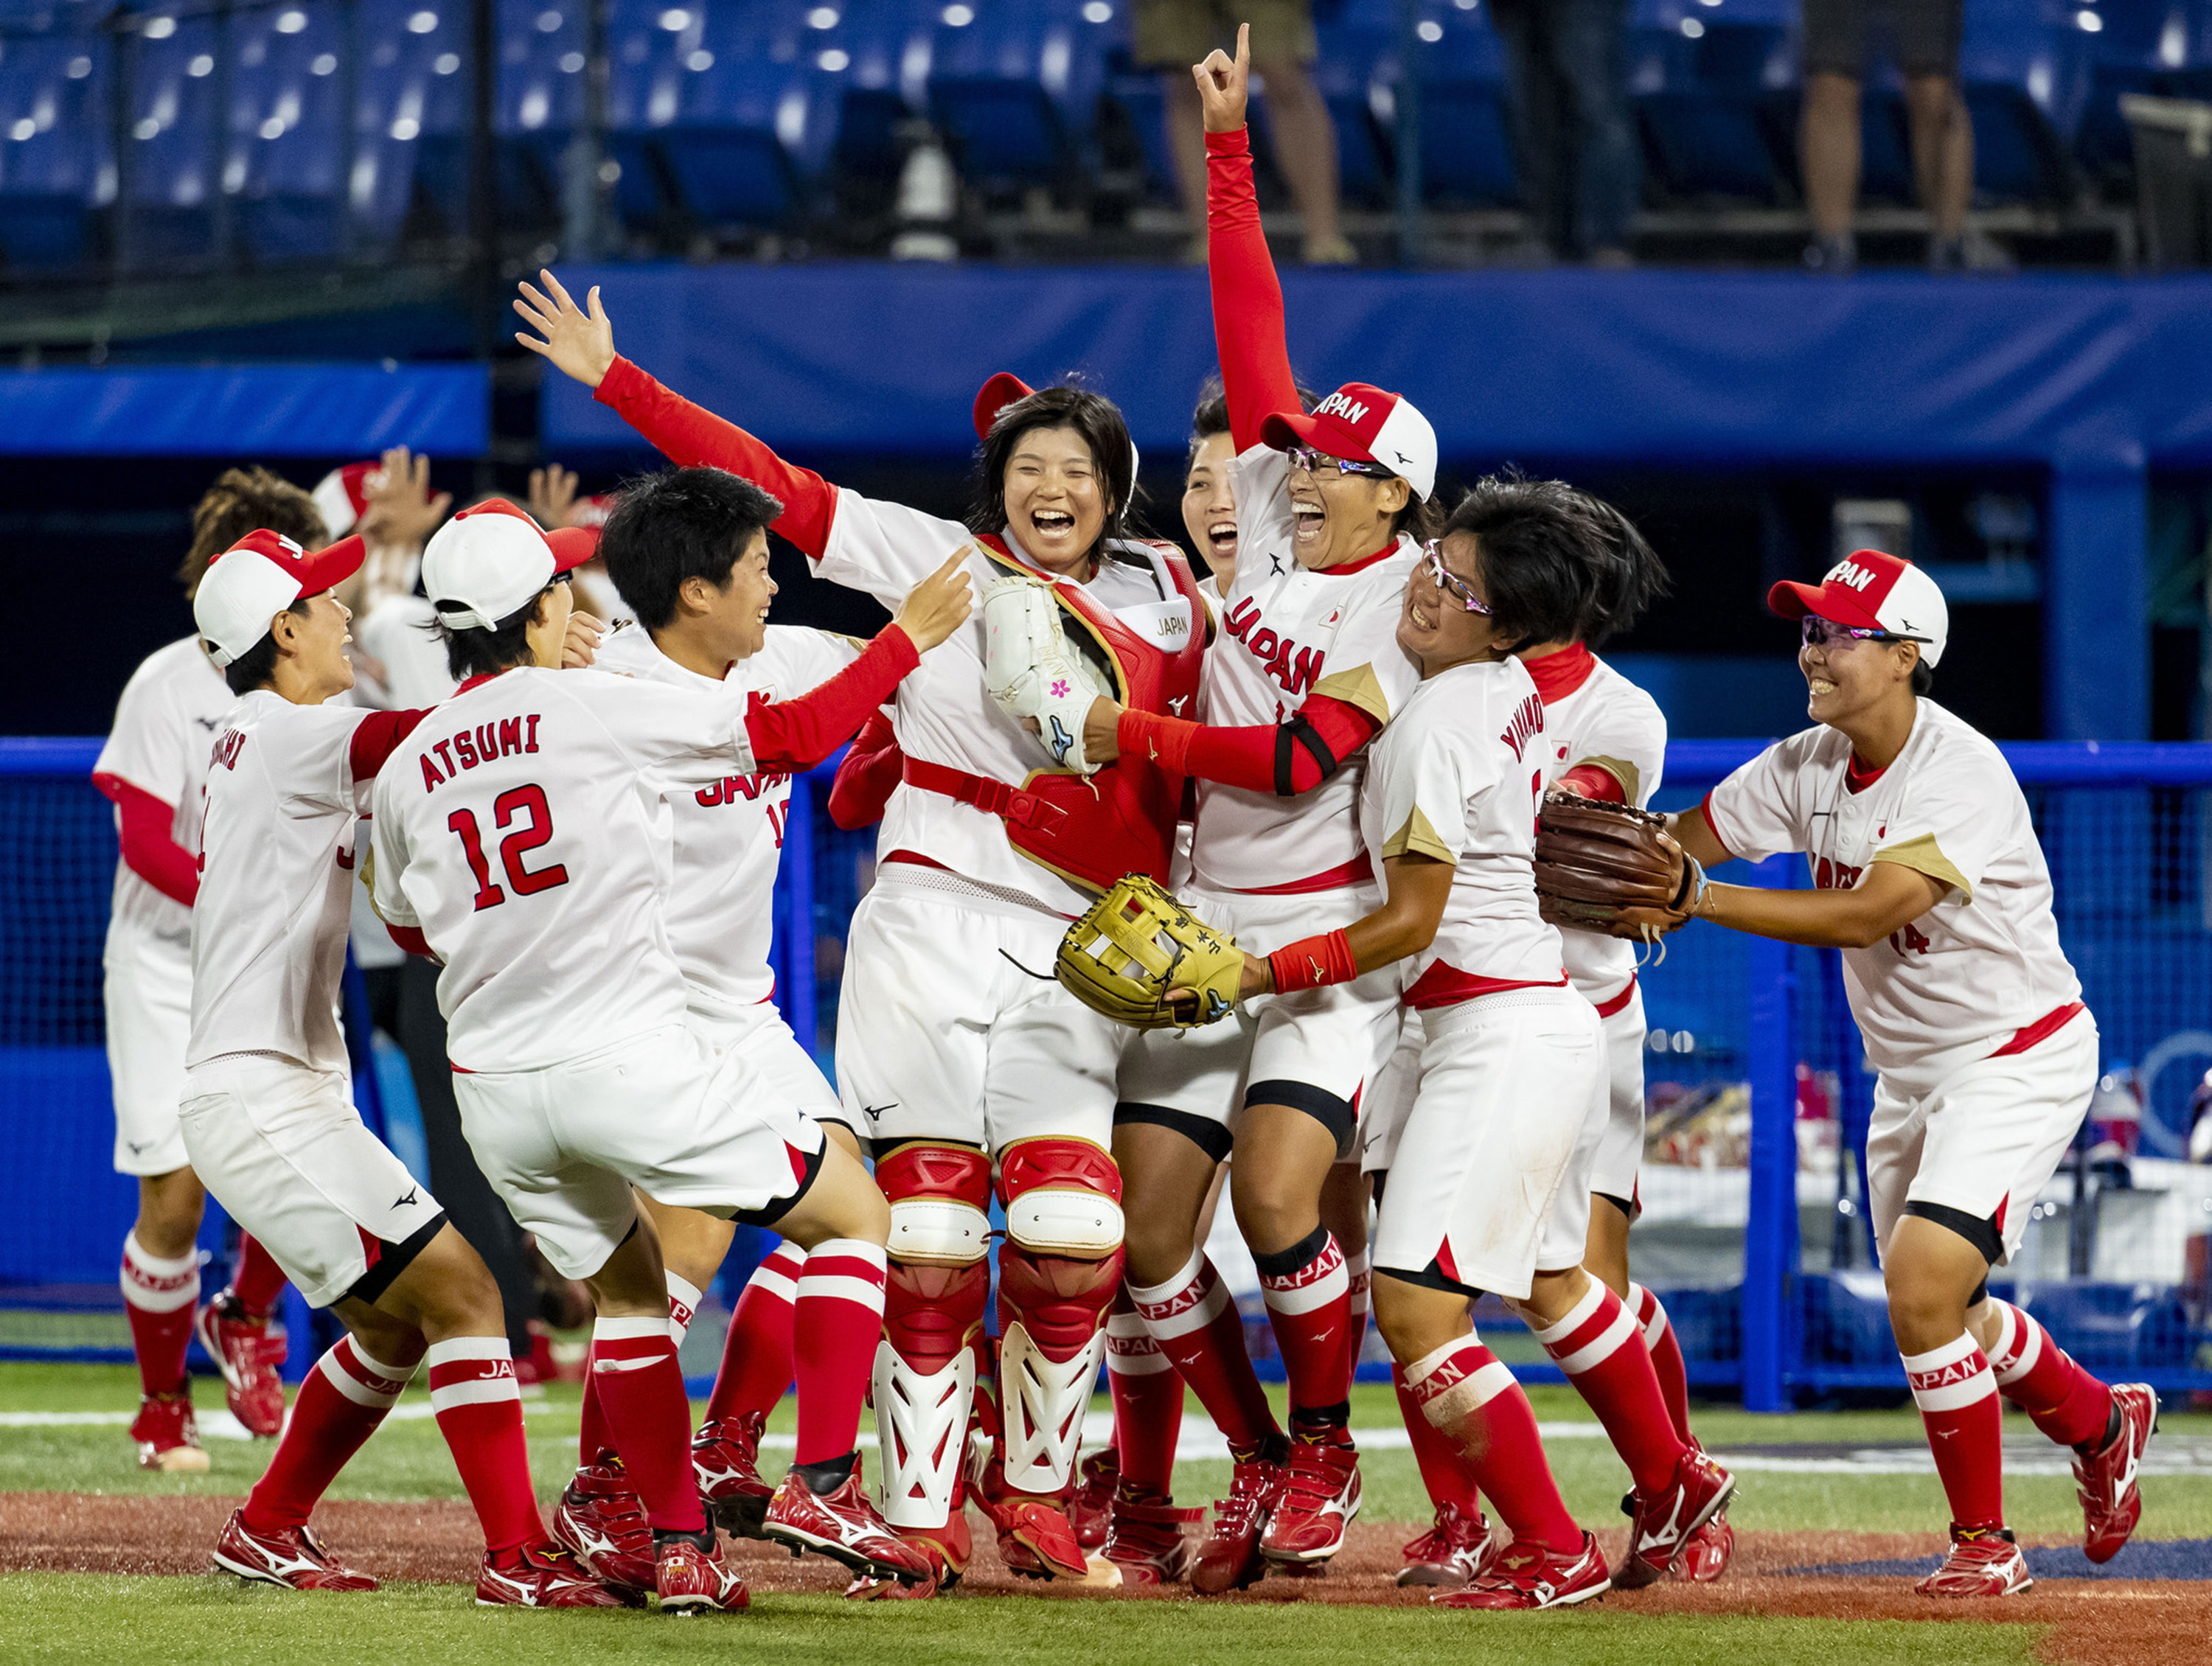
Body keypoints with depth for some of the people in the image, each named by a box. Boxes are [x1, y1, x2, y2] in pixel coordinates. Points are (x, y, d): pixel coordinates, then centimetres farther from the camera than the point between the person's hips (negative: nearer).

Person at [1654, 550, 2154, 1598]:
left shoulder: (1961, 774, -25)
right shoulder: (1808, 766, -2)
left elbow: (1863, 916, -34)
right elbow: (1680, 839, -1)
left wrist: (1701, 901, -37)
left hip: (2018, 1062, -8)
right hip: (1909, 1076, 8)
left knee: (1922, 1291, -21)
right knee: (1940, 1316, 17)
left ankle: (1983, 1540, -6)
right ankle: (2102, 1424, 44)